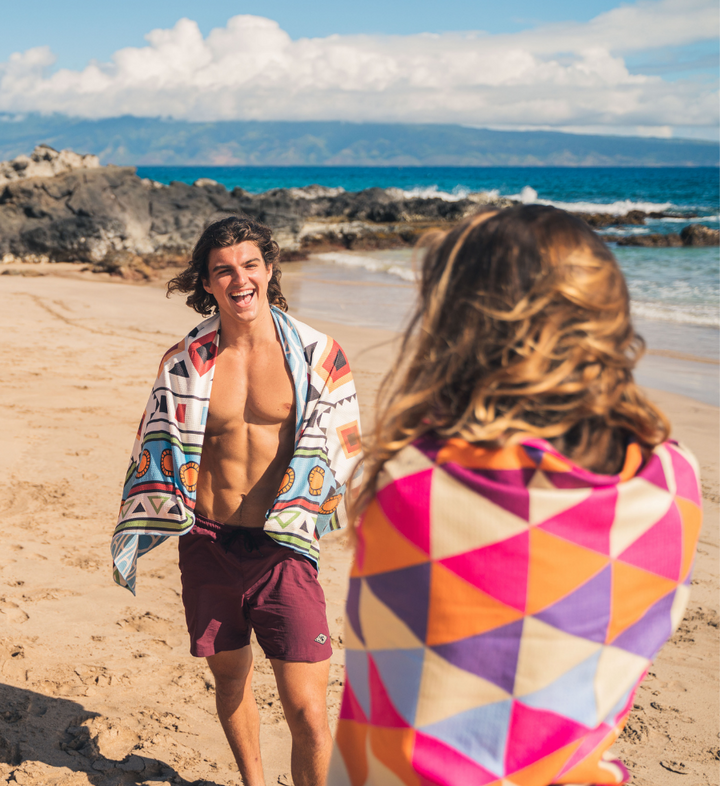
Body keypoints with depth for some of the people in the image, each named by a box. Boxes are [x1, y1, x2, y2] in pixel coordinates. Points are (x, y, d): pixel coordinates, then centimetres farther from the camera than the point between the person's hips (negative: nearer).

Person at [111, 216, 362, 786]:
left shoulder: (314, 354, -4)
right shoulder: (186, 363, 2)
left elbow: (344, 450, 4)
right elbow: (160, 450, 12)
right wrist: (137, 536, 12)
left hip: (282, 547, -2)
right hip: (209, 543, 3)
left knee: (307, 711, -6)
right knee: (230, 678, 20)